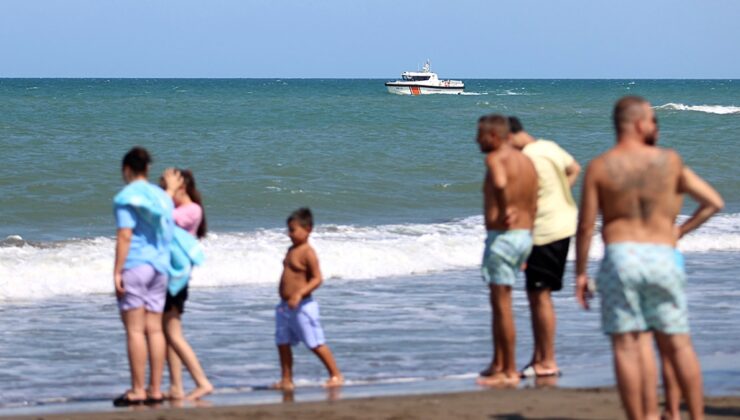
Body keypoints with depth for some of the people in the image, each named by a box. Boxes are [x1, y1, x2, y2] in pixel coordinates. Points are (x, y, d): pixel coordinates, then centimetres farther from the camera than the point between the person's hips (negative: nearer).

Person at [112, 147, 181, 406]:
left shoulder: (127, 197, -8)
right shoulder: (161, 195, 13)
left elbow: (125, 236, -14)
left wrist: (117, 272, -15)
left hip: (134, 266, -7)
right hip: (159, 267, 7)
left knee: (135, 330, -7)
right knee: (154, 329, 7)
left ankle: (138, 391, -9)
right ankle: (155, 390, 5)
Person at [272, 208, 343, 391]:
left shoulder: (308, 253, -15)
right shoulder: (292, 250, 12)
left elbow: (317, 278, -20)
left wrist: (299, 294, -30)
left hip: (302, 306, -9)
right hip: (285, 306, 9)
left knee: (315, 343, -4)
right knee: (282, 343, 8)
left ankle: (336, 375, 6)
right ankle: (286, 380, 15)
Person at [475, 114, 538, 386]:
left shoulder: (495, 159, -12)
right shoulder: (527, 162, 14)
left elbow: (500, 183, -36)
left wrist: (504, 209, -20)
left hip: (503, 235, -9)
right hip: (525, 235, 9)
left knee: (502, 304, -2)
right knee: (498, 302, 18)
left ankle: (510, 372, 1)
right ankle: (498, 365, 24)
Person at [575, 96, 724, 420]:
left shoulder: (599, 167, -1)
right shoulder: (669, 160, 3)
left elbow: (585, 226, -3)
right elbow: (714, 202, 12)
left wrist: (580, 273, 4)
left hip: (620, 257, -1)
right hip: (663, 257, 2)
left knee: (627, 345, 0)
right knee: (678, 344, 10)